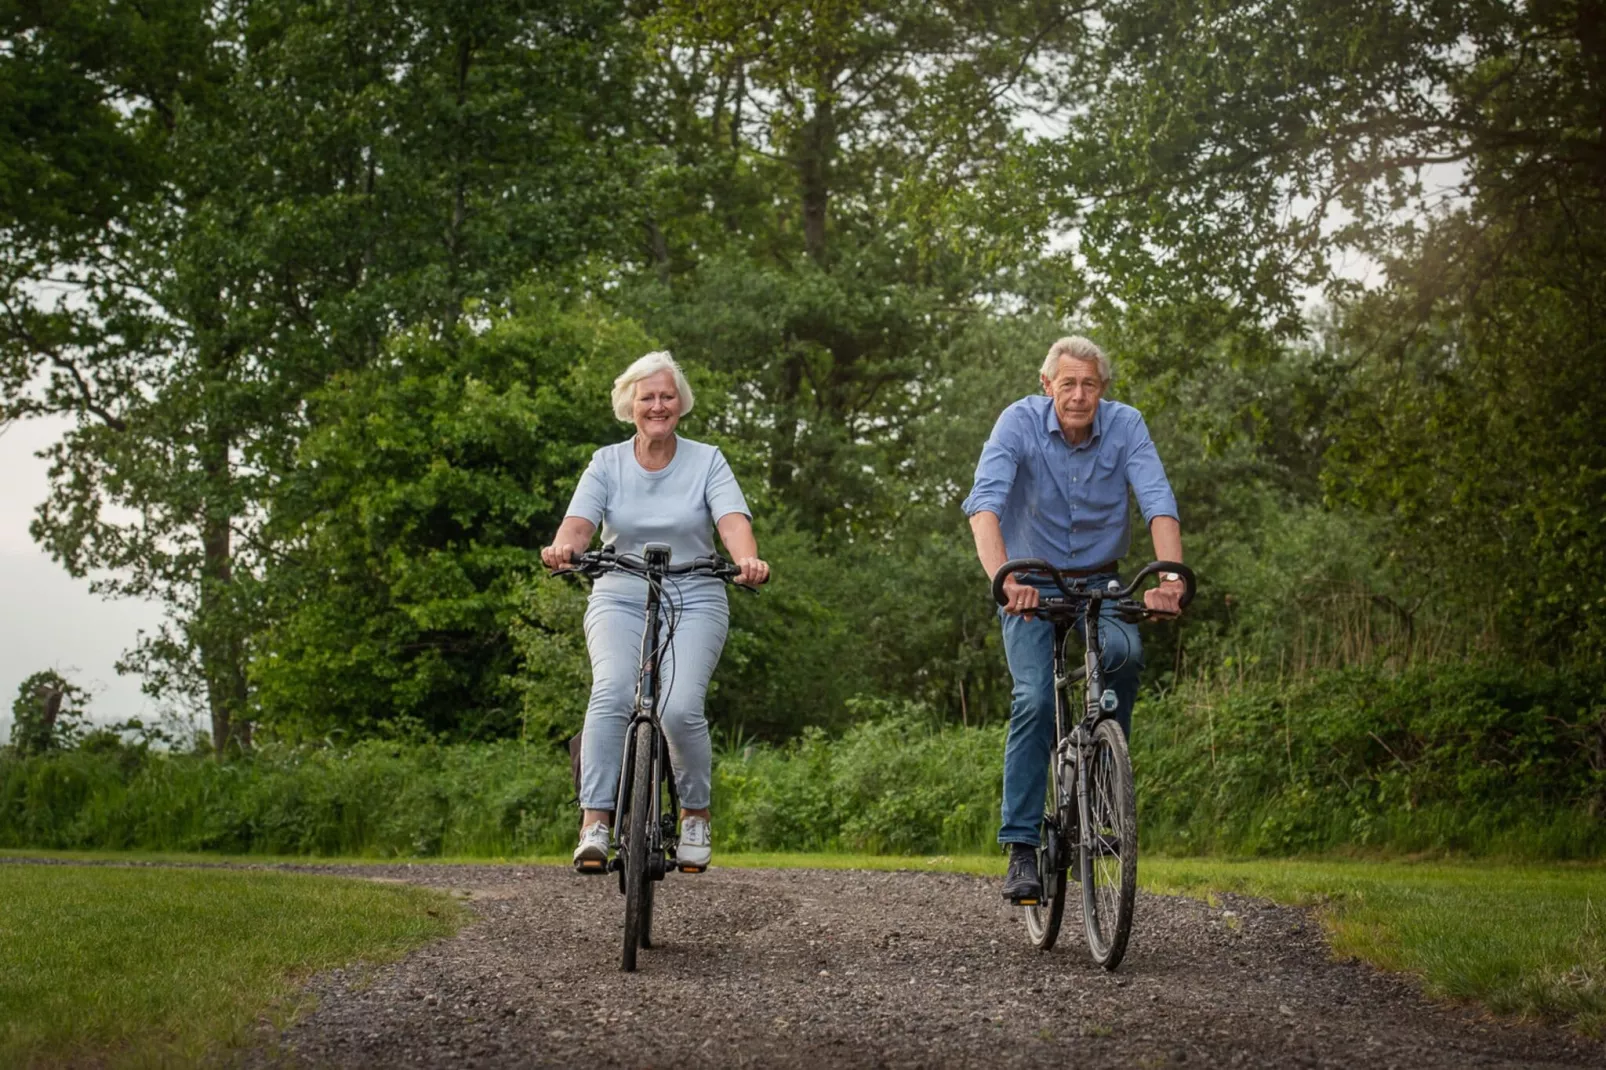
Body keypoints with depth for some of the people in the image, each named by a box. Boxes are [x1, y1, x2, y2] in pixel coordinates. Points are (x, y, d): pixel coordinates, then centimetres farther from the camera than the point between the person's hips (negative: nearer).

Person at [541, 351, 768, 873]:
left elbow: (732, 519, -14)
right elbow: (580, 518, -11)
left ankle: (696, 814, 2)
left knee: (681, 708, -23)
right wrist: (563, 547, -35)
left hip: (694, 600, -1)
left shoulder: (706, 461, 2)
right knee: (612, 692, -27)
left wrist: (747, 559, -37)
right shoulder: (607, 462, 4)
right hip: (620, 599, 1)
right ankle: (595, 821, -26)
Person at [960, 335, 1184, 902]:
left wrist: (1169, 577, -41)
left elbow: (1159, 504, -23)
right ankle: (1022, 848, -16)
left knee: (1126, 652, -30)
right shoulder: (1020, 422, -18)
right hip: (1031, 585, -1)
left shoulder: (1125, 425, -12)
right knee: (1035, 699, -21)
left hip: (1099, 584, 2)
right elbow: (985, 501, -31)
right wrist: (1001, 577, -48)